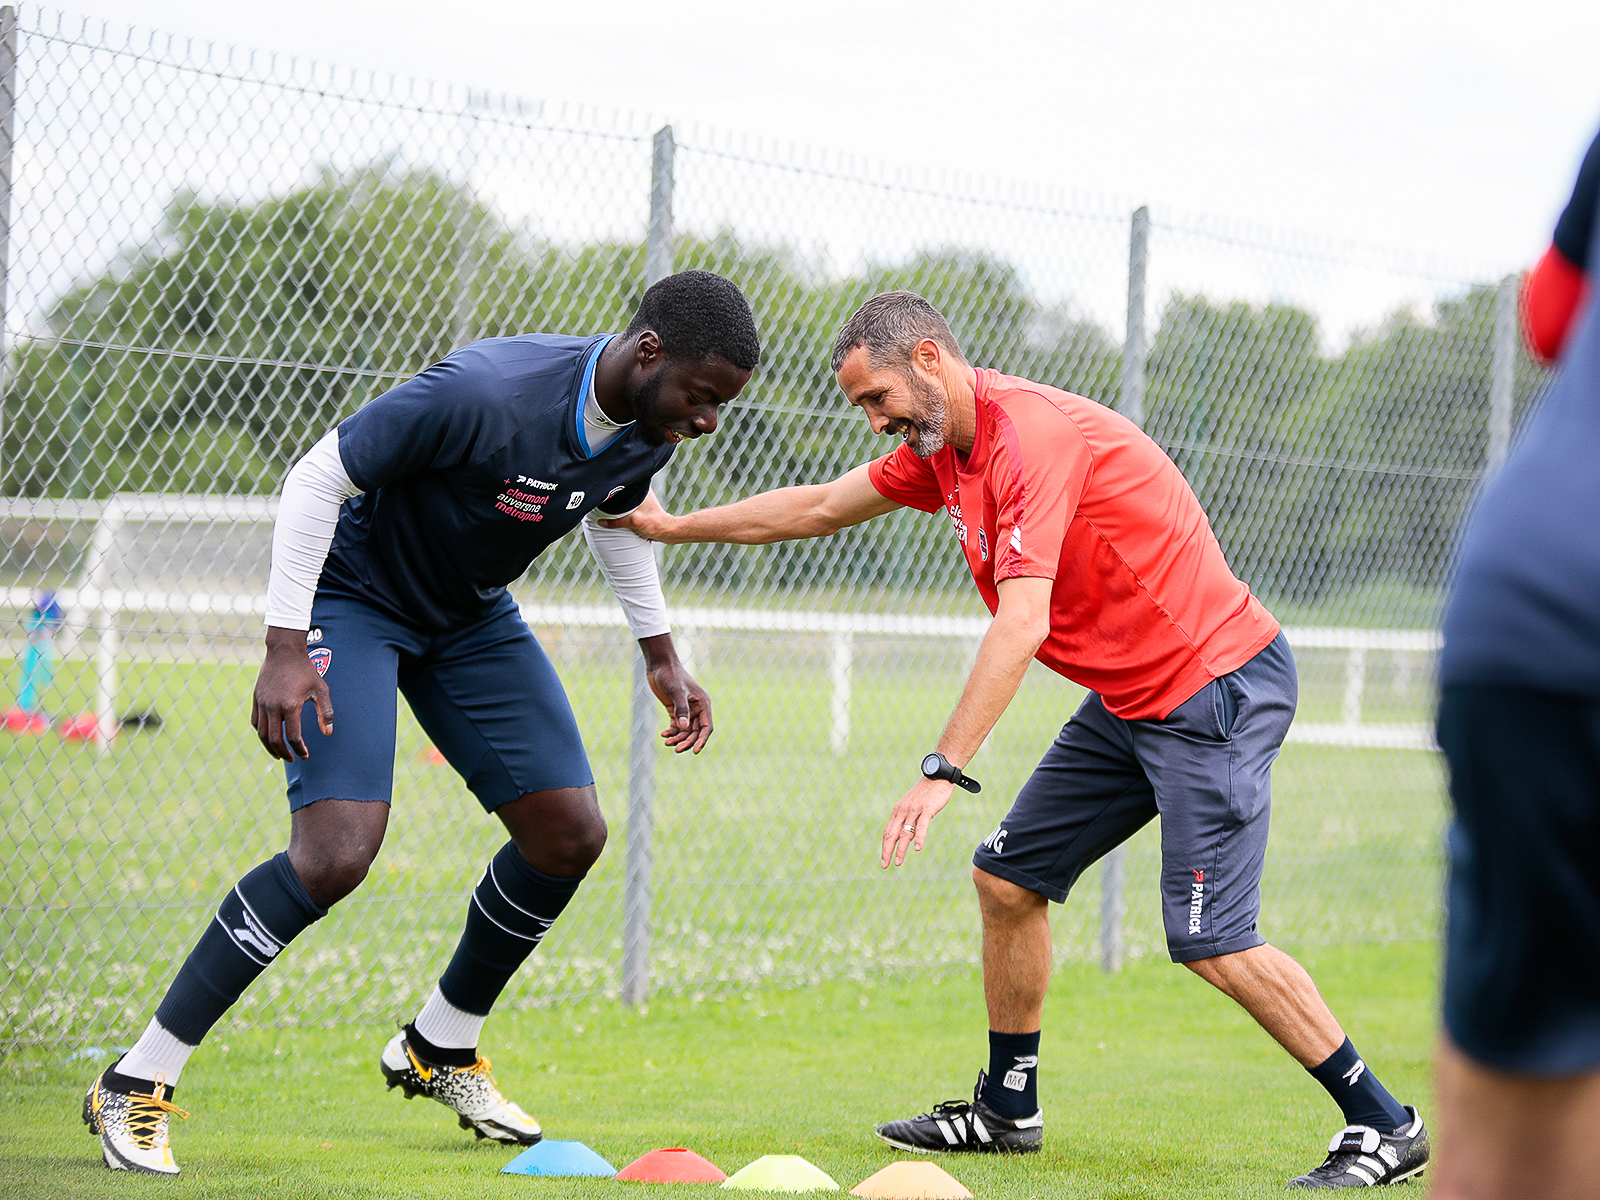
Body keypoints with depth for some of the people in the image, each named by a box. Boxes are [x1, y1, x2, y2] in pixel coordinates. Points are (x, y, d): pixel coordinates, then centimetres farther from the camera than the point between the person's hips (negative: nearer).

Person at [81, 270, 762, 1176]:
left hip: (471, 615, 8)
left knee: (570, 834, 1)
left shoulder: (650, 428, -10)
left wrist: (661, 653, 14)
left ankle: (440, 1048, 23)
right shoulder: (483, 396, -35)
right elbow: (318, 478, -26)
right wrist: (286, 650, -28)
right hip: (352, 597, -8)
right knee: (337, 854, -23)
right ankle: (137, 1084, -13)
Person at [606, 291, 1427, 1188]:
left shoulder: (1030, 434, -22)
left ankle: (1384, 1127, -7)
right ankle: (1008, 1109, 23)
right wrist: (670, 526, 26)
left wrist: (943, 771, -33)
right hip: (1132, 701, 10)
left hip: (1215, 687, -10)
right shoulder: (946, 447, 9)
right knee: (1009, 878, 10)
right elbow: (818, 509, 24)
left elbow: (1022, 625, -30)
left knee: (1212, 943, -15)